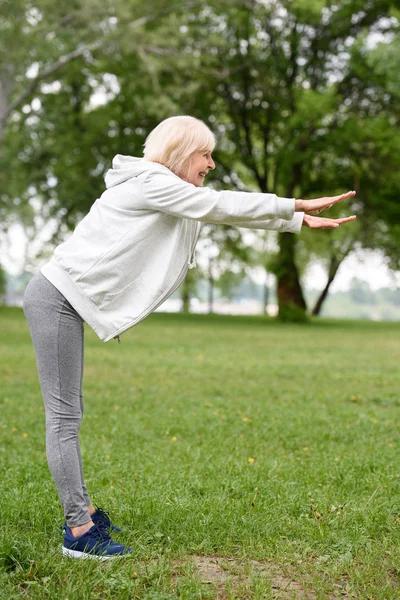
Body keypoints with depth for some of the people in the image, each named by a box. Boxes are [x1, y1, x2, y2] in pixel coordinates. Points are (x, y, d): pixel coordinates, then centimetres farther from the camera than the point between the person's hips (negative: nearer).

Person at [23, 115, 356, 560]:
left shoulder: (170, 196, 18)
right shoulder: (151, 182, -12)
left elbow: (225, 212, 19)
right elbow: (223, 206, -12)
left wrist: (300, 220, 18)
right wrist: (297, 205, -6)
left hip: (63, 302, 10)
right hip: (56, 298, -10)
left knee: (68, 412, 14)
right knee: (64, 415, -8)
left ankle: (80, 511, 23)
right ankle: (80, 533, -6)